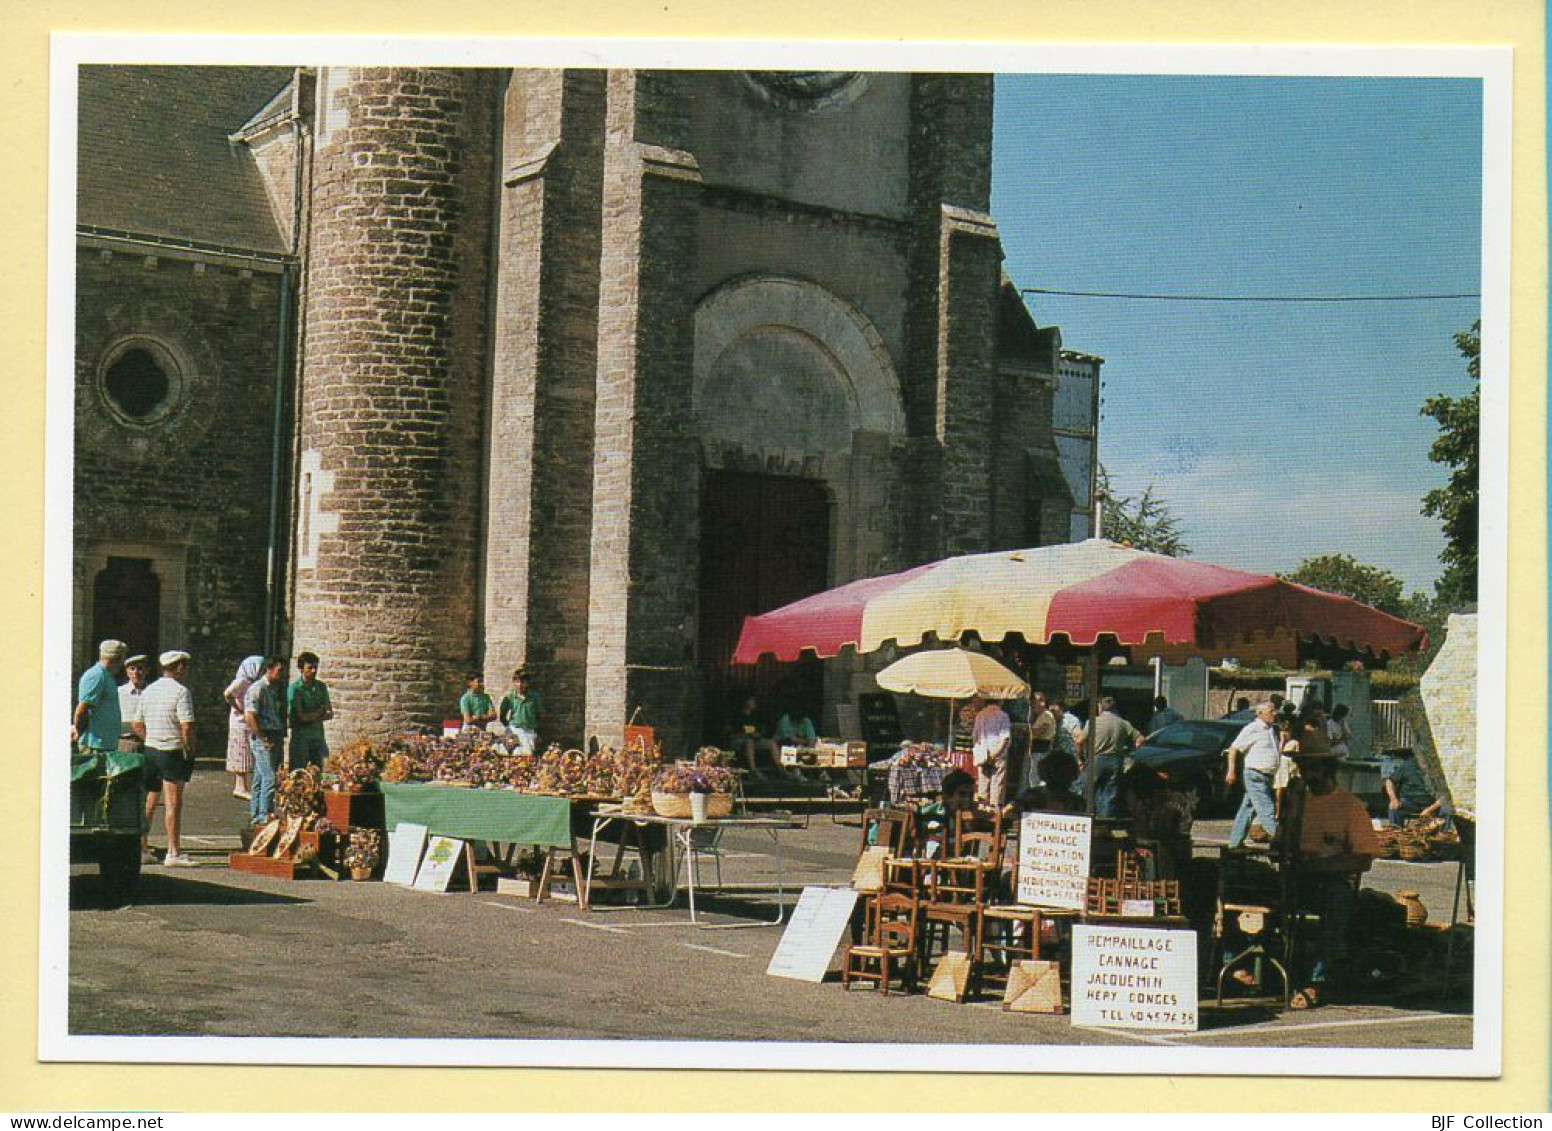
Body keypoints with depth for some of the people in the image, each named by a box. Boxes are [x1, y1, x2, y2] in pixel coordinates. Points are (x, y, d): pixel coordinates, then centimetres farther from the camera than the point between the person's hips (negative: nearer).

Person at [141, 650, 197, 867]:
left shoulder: (148, 690, 12)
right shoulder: (181, 691, -12)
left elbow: (138, 724, 16)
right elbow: (187, 727, -18)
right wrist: (190, 749, -6)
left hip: (150, 750, 7)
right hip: (173, 752, -7)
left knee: (149, 802, 14)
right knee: (174, 803, -4)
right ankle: (173, 853, -3)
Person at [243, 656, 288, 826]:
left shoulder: (279, 688, 14)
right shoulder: (257, 689, -10)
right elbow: (249, 717, -15)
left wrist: (282, 734, 11)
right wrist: (263, 739, -16)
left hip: (276, 737, 8)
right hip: (262, 737, -8)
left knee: (260, 778, 11)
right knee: (269, 777, -13)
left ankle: (255, 815, 16)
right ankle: (263, 815, -12)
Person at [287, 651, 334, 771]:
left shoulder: (321, 686, 8)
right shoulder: (294, 688, -8)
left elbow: (330, 714, 5)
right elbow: (301, 717, -13)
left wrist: (311, 717, -11)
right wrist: (320, 712, -1)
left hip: (318, 737, 5)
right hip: (301, 737, -5)